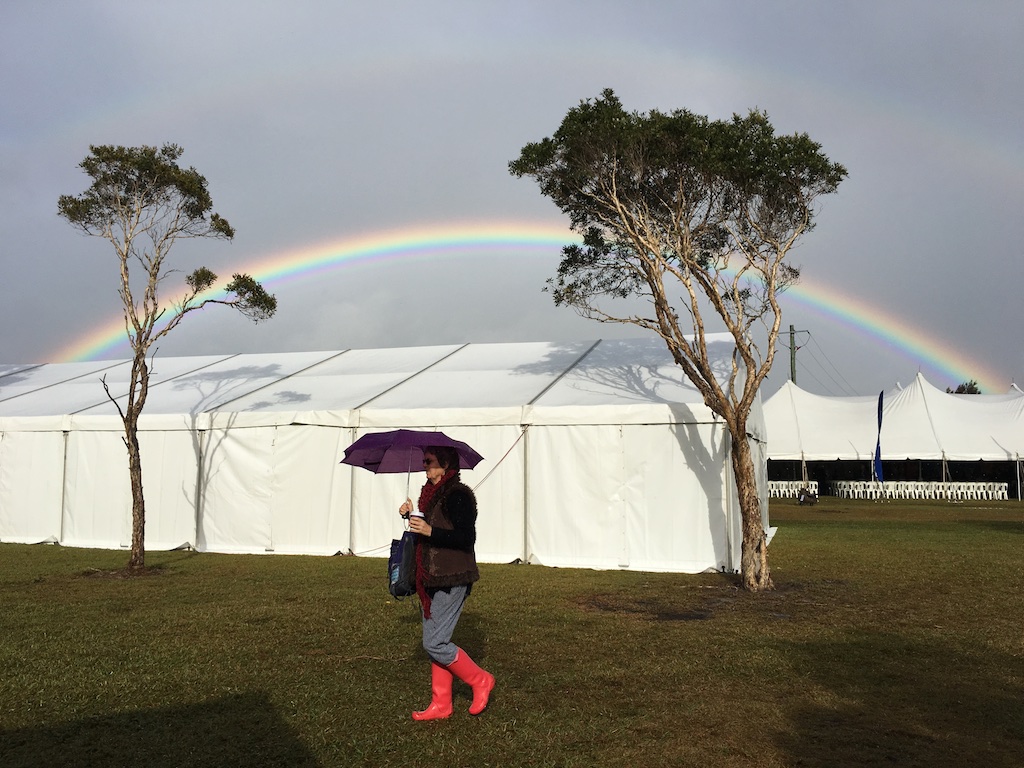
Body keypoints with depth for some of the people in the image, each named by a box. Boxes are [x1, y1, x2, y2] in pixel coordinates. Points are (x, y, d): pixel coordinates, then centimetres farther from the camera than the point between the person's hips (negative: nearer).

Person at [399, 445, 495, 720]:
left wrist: (430, 531, -28)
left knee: (435, 643, -8)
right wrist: (411, 516, 6)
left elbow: (467, 537, -22)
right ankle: (441, 705, 21)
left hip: (451, 580, -10)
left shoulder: (458, 495, -16)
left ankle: (480, 681, 11)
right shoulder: (431, 492, 13)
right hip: (431, 579, 10)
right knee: (435, 641, 12)